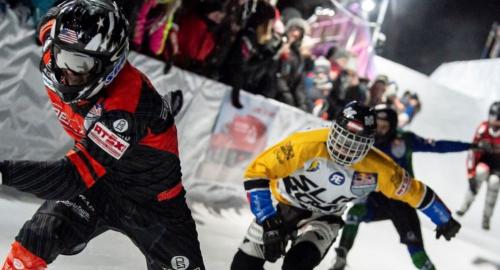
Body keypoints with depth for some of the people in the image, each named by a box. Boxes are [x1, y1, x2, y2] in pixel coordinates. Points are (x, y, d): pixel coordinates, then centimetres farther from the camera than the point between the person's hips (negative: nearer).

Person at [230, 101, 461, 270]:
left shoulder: (377, 169, -23)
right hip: (281, 206, 0)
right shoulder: (307, 144, -33)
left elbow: (415, 192, -5)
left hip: (323, 219, 1)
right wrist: (269, 224, -35)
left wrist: (444, 220, 9)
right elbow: (256, 173, -30)